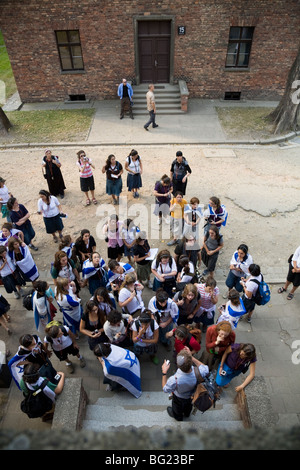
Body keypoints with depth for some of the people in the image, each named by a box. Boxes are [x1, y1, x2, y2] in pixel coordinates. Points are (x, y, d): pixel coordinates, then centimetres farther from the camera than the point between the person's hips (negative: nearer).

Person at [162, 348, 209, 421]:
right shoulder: (198, 373, -43)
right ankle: (187, 414, 69)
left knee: (177, 408, 35)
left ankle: (178, 417, 66)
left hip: (179, 398, -2)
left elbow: (165, 390, -25)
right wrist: (191, 357, -20)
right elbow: (205, 369, -16)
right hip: (192, 396, 2)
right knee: (188, 406, 38)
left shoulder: (174, 380, -48)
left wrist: (164, 372, -21)